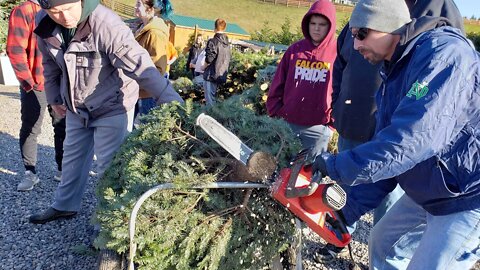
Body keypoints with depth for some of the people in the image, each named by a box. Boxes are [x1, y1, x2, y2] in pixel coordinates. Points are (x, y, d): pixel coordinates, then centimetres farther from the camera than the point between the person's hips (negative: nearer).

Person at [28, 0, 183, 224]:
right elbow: (50, 64, 7)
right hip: (76, 107, 7)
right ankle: (65, 206, 43)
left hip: (111, 108, -7)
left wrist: (172, 102, -44)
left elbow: (140, 66, -37)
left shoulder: (106, 24, -32)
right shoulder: (45, 25, -11)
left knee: (109, 166, -1)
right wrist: (54, 98, 16)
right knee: (72, 157, 22)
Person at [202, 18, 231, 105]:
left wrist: (204, 66, 0)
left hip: (211, 75, -8)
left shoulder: (213, 42, -14)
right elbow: (228, 59, 14)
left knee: (209, 99, -4)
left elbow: (209, 59, -18)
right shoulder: (227, 44, 9)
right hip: (222, 76, 8)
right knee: (213, 97, 18)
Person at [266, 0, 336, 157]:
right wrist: (275, 112, 3)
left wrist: (334, 119, -8)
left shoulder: (338, 52, -5)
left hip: (318, 127, -3)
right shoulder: (295, 49, 6)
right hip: (287, 123, 4)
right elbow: (278, 84, 8)